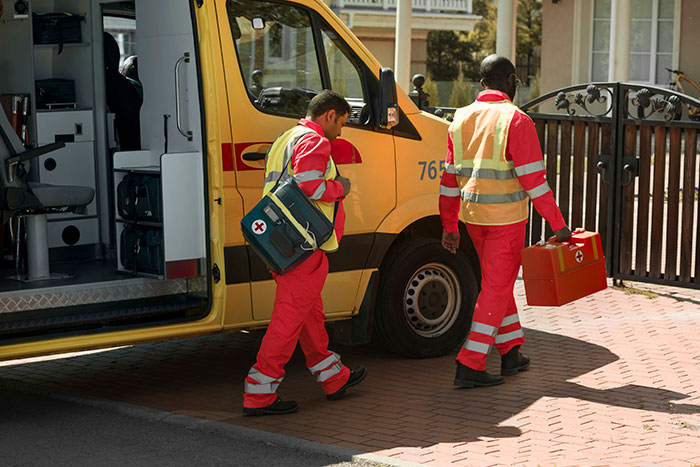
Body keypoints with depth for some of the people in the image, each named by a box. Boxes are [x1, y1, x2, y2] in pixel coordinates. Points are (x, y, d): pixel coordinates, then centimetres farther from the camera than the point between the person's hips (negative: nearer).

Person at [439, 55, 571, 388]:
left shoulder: (461, 119, 7)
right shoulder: (515, 120, -12)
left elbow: (450, 179, 9)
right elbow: (533, 179, -16)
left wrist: (449, 226, 15)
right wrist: (558, 225, -11)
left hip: (472, 214, 6)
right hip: (506, 217, -6)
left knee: (497, 281, 21)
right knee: (496, 288, 1)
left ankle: (511, 353, 29)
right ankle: (469, 366, -2)